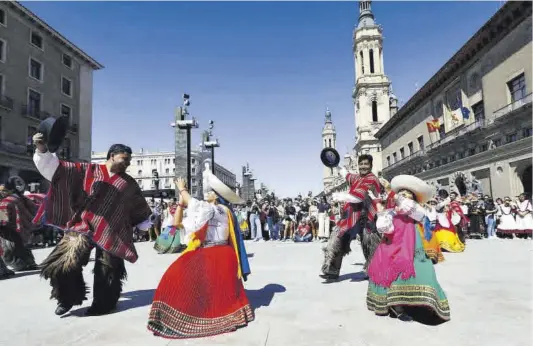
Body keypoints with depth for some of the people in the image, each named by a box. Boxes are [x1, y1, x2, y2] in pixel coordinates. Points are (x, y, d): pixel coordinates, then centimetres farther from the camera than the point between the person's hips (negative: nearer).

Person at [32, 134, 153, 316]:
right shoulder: (88, 170, 4)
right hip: (83, 228, -1)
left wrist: (145, 225, 22)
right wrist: (42, 149, -18)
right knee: (65, 263, -4)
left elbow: (139, 208, 20)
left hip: (111, 234, 1)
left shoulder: (129, 183, 11)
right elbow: (56, 168, -3)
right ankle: (68, 298, 21)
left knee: (107, 271, 5)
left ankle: (102, 304, 24)